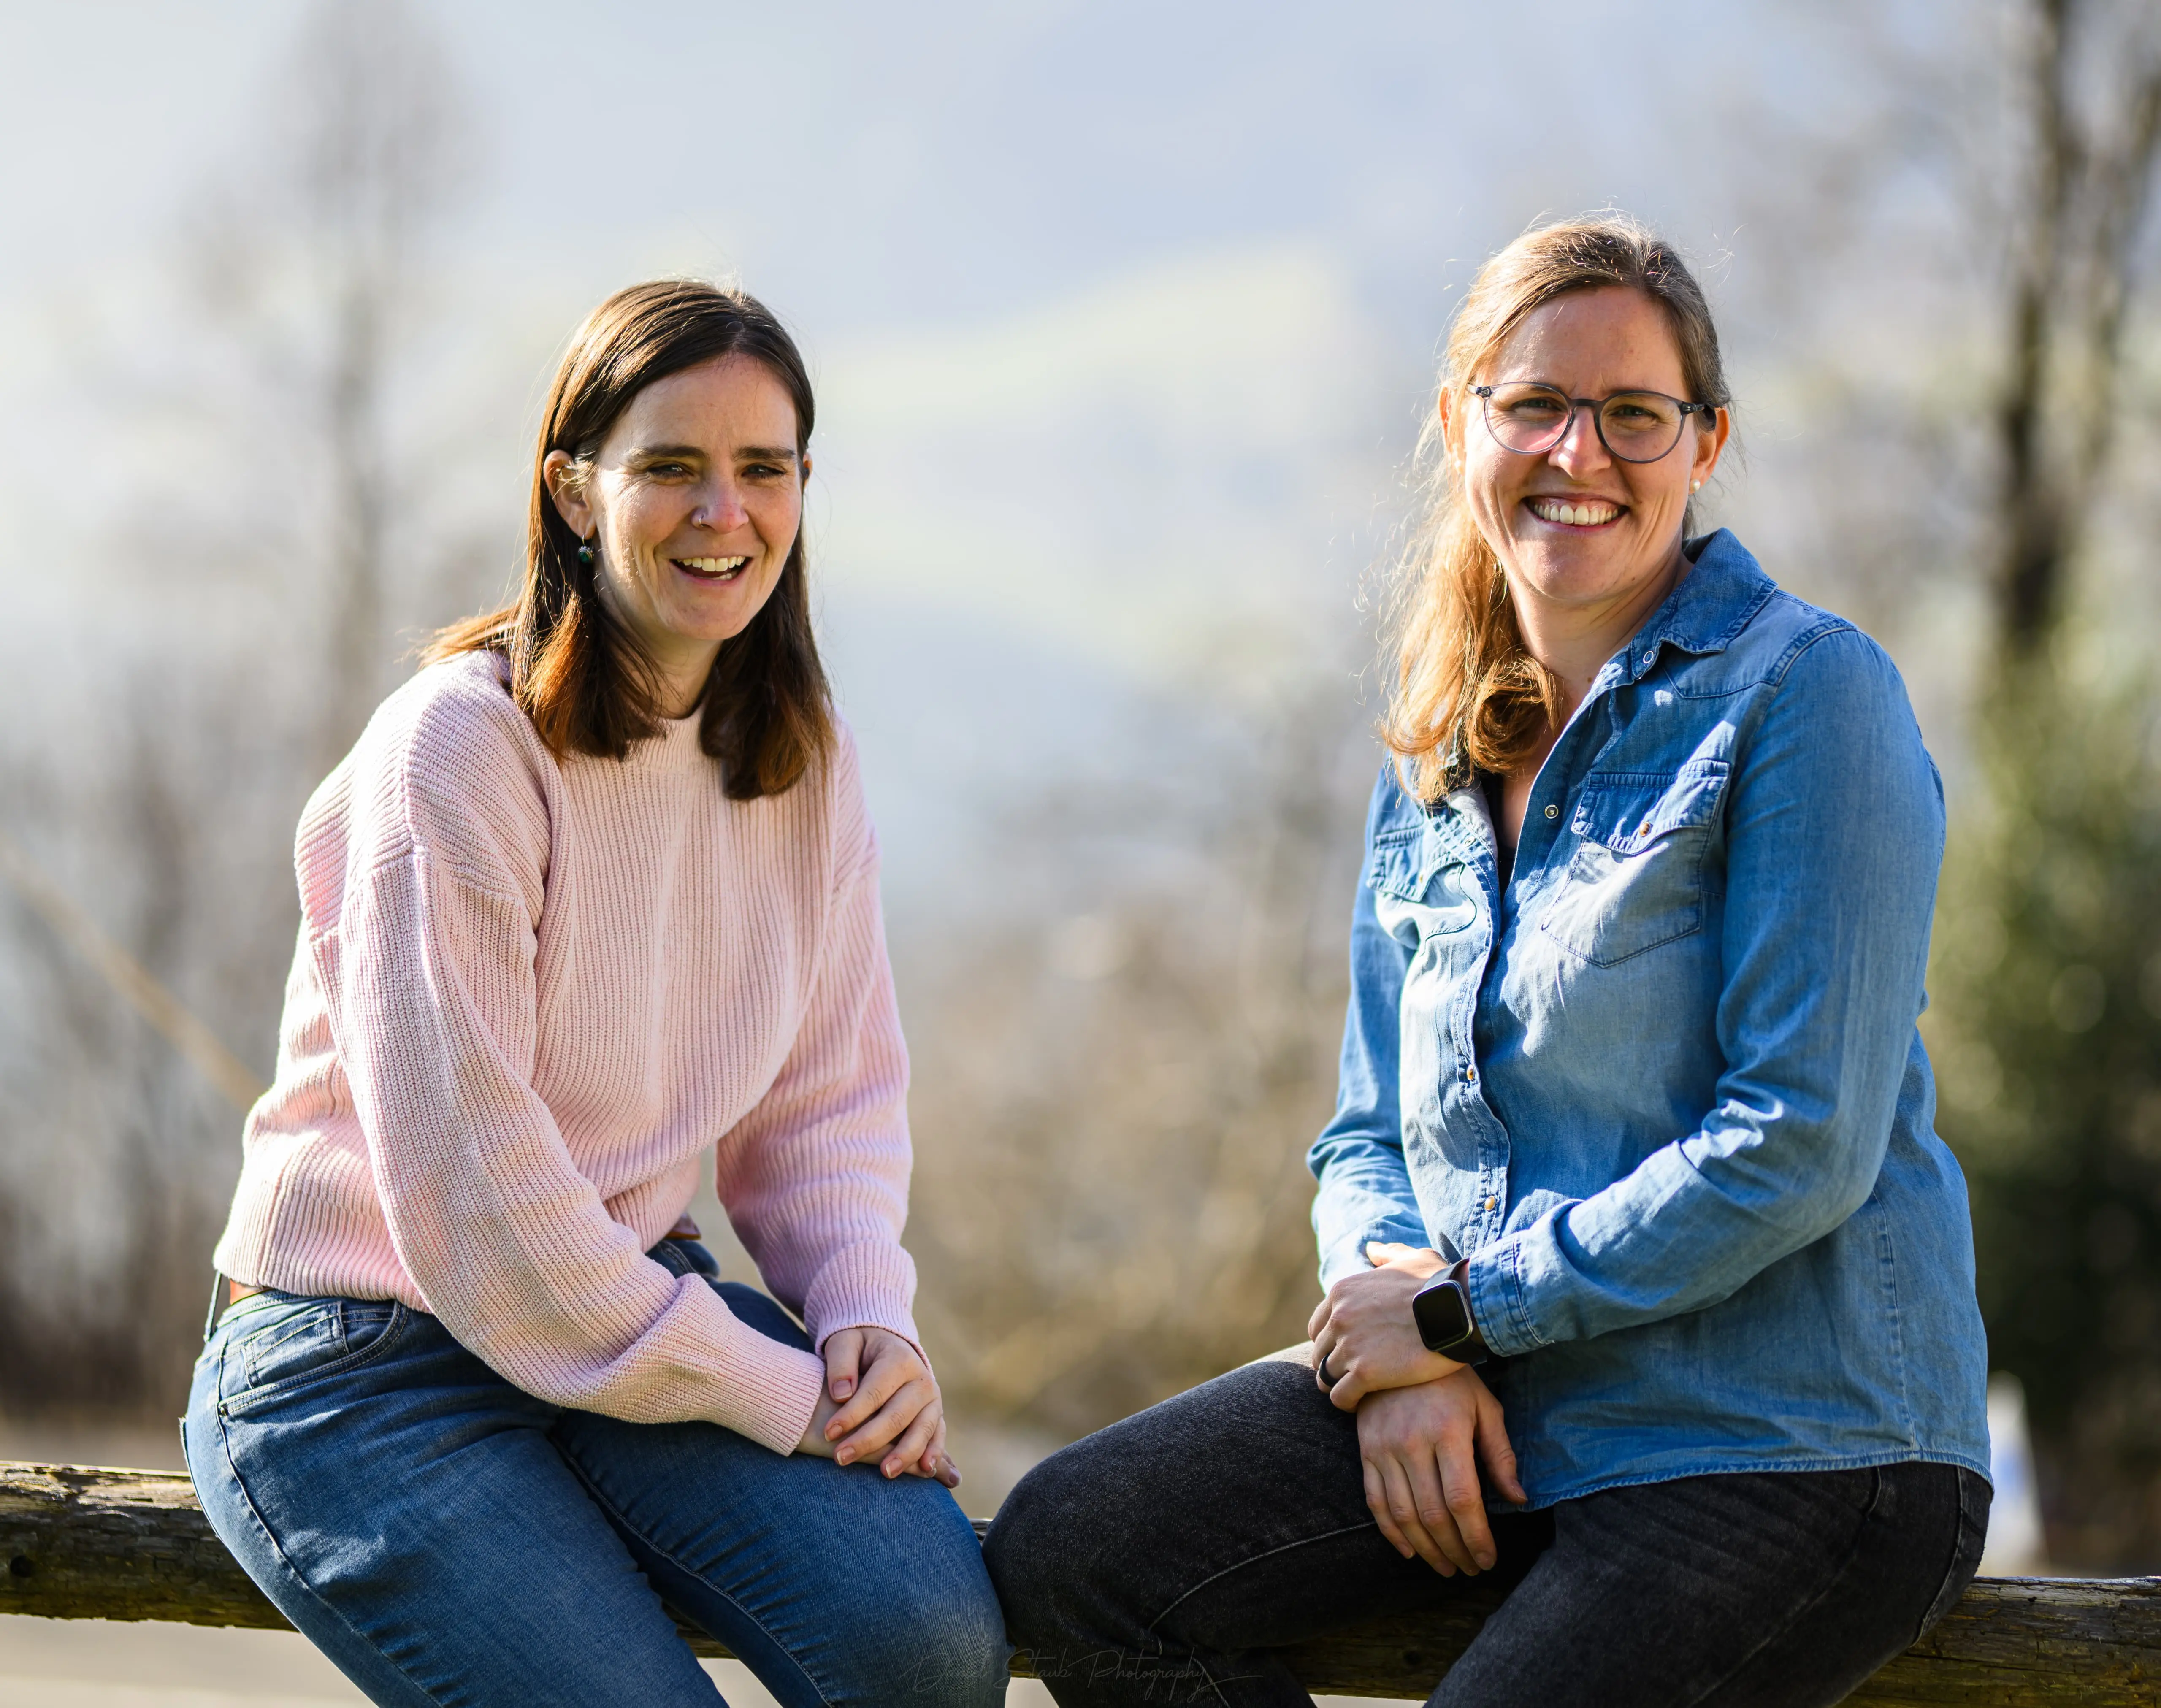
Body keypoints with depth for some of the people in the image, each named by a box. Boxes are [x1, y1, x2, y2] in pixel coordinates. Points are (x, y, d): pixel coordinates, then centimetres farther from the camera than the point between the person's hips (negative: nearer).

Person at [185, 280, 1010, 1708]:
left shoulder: (805, 766, 5)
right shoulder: (456, 754, -17)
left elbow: (831, 1094, 10)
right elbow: (466, 1186, -21)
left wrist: (869, 1323, -12)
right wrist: (778, 1392, -19)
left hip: (632, 1299, 6)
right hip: (365, 1360, -5)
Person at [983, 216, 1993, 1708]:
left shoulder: (1809, 695, -10)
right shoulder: (1434, 773, 12)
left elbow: (1799, 1147, -16)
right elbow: (1372, 1139, 16)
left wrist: (1464, 1311, -12)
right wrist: (1399, 1332, -7)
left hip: (1793, 1443, -7)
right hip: (1504, 1412, 7)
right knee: (1068, 1553, -10)